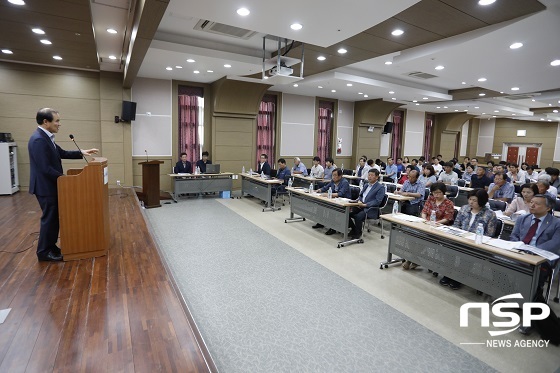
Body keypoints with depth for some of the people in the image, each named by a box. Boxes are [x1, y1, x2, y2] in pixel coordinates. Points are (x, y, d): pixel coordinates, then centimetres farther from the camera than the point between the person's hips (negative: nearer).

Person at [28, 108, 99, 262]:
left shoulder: (46, 137, 8)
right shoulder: (39, 140, -23)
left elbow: (62, 153, 15)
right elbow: (45, 168, -26)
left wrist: (82, 153, 7)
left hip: (50, 185, 10)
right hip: (45, 187, -10)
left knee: (54, 217, 16)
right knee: (49, 218, 1)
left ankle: (50, 247, 28)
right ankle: (44, 252, 14)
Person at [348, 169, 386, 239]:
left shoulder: (380, 188, -5)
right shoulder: (366, 185, 19)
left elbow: (377, 201, -14)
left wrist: (365, 205, -21)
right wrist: (359, 201, 0)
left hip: (370, 209, -7)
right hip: (360, 206, 7)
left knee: (358, 216, -32)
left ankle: (358, 233, -8)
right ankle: (353, 229, 9)